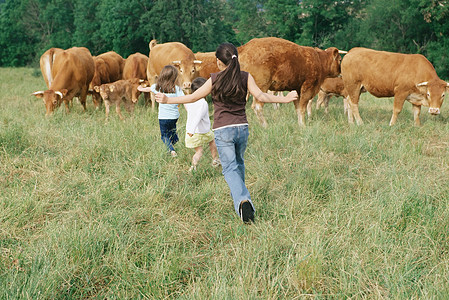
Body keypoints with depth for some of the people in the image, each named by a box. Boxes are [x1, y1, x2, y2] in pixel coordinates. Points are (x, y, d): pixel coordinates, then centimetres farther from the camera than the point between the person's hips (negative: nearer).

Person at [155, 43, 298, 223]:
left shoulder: (215, 80, -6)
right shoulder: (246, 77, -1)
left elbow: (193, 97, -4)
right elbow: (260, 96, -6)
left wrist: (168, 100, 5)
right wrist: (284, 99, 4)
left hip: (223, 130, -3)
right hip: (242, 128, 3)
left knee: (230, 169, -4)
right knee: (239, 163, 24)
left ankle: (243, 200, -26)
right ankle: (238, 195, 39)